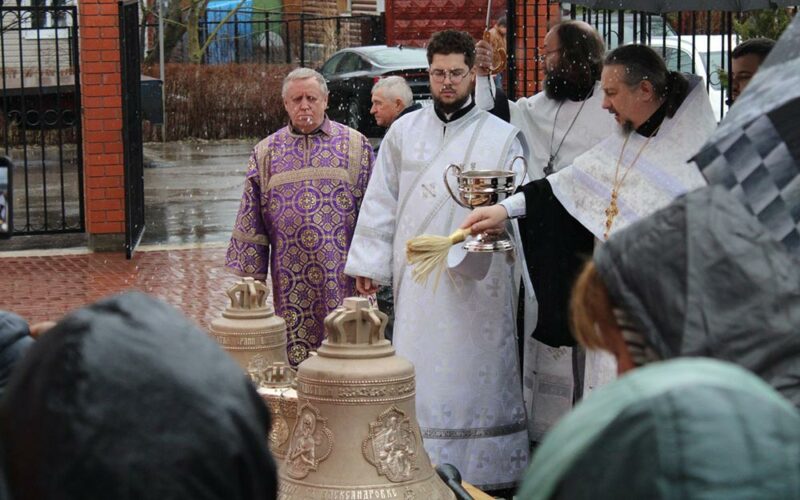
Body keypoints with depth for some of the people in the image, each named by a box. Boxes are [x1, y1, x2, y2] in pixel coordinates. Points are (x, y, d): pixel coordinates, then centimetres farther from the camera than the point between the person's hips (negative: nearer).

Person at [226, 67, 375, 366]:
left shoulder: (354, 146, 5)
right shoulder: (267, 152, 10)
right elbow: (250, 220, 11)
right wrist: (251, 274, 6)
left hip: (341, 276, -2)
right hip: (290, 283, 2)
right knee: (294, 361, 2)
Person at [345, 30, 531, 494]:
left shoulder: (502, 136, 6)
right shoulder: (403, 132, 12)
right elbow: (381, 200, 13)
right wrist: (369, 263, 8)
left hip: (477, 277, -2)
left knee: (477, 372, -1)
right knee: (419, 375, -1)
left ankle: (481, 472, 6)